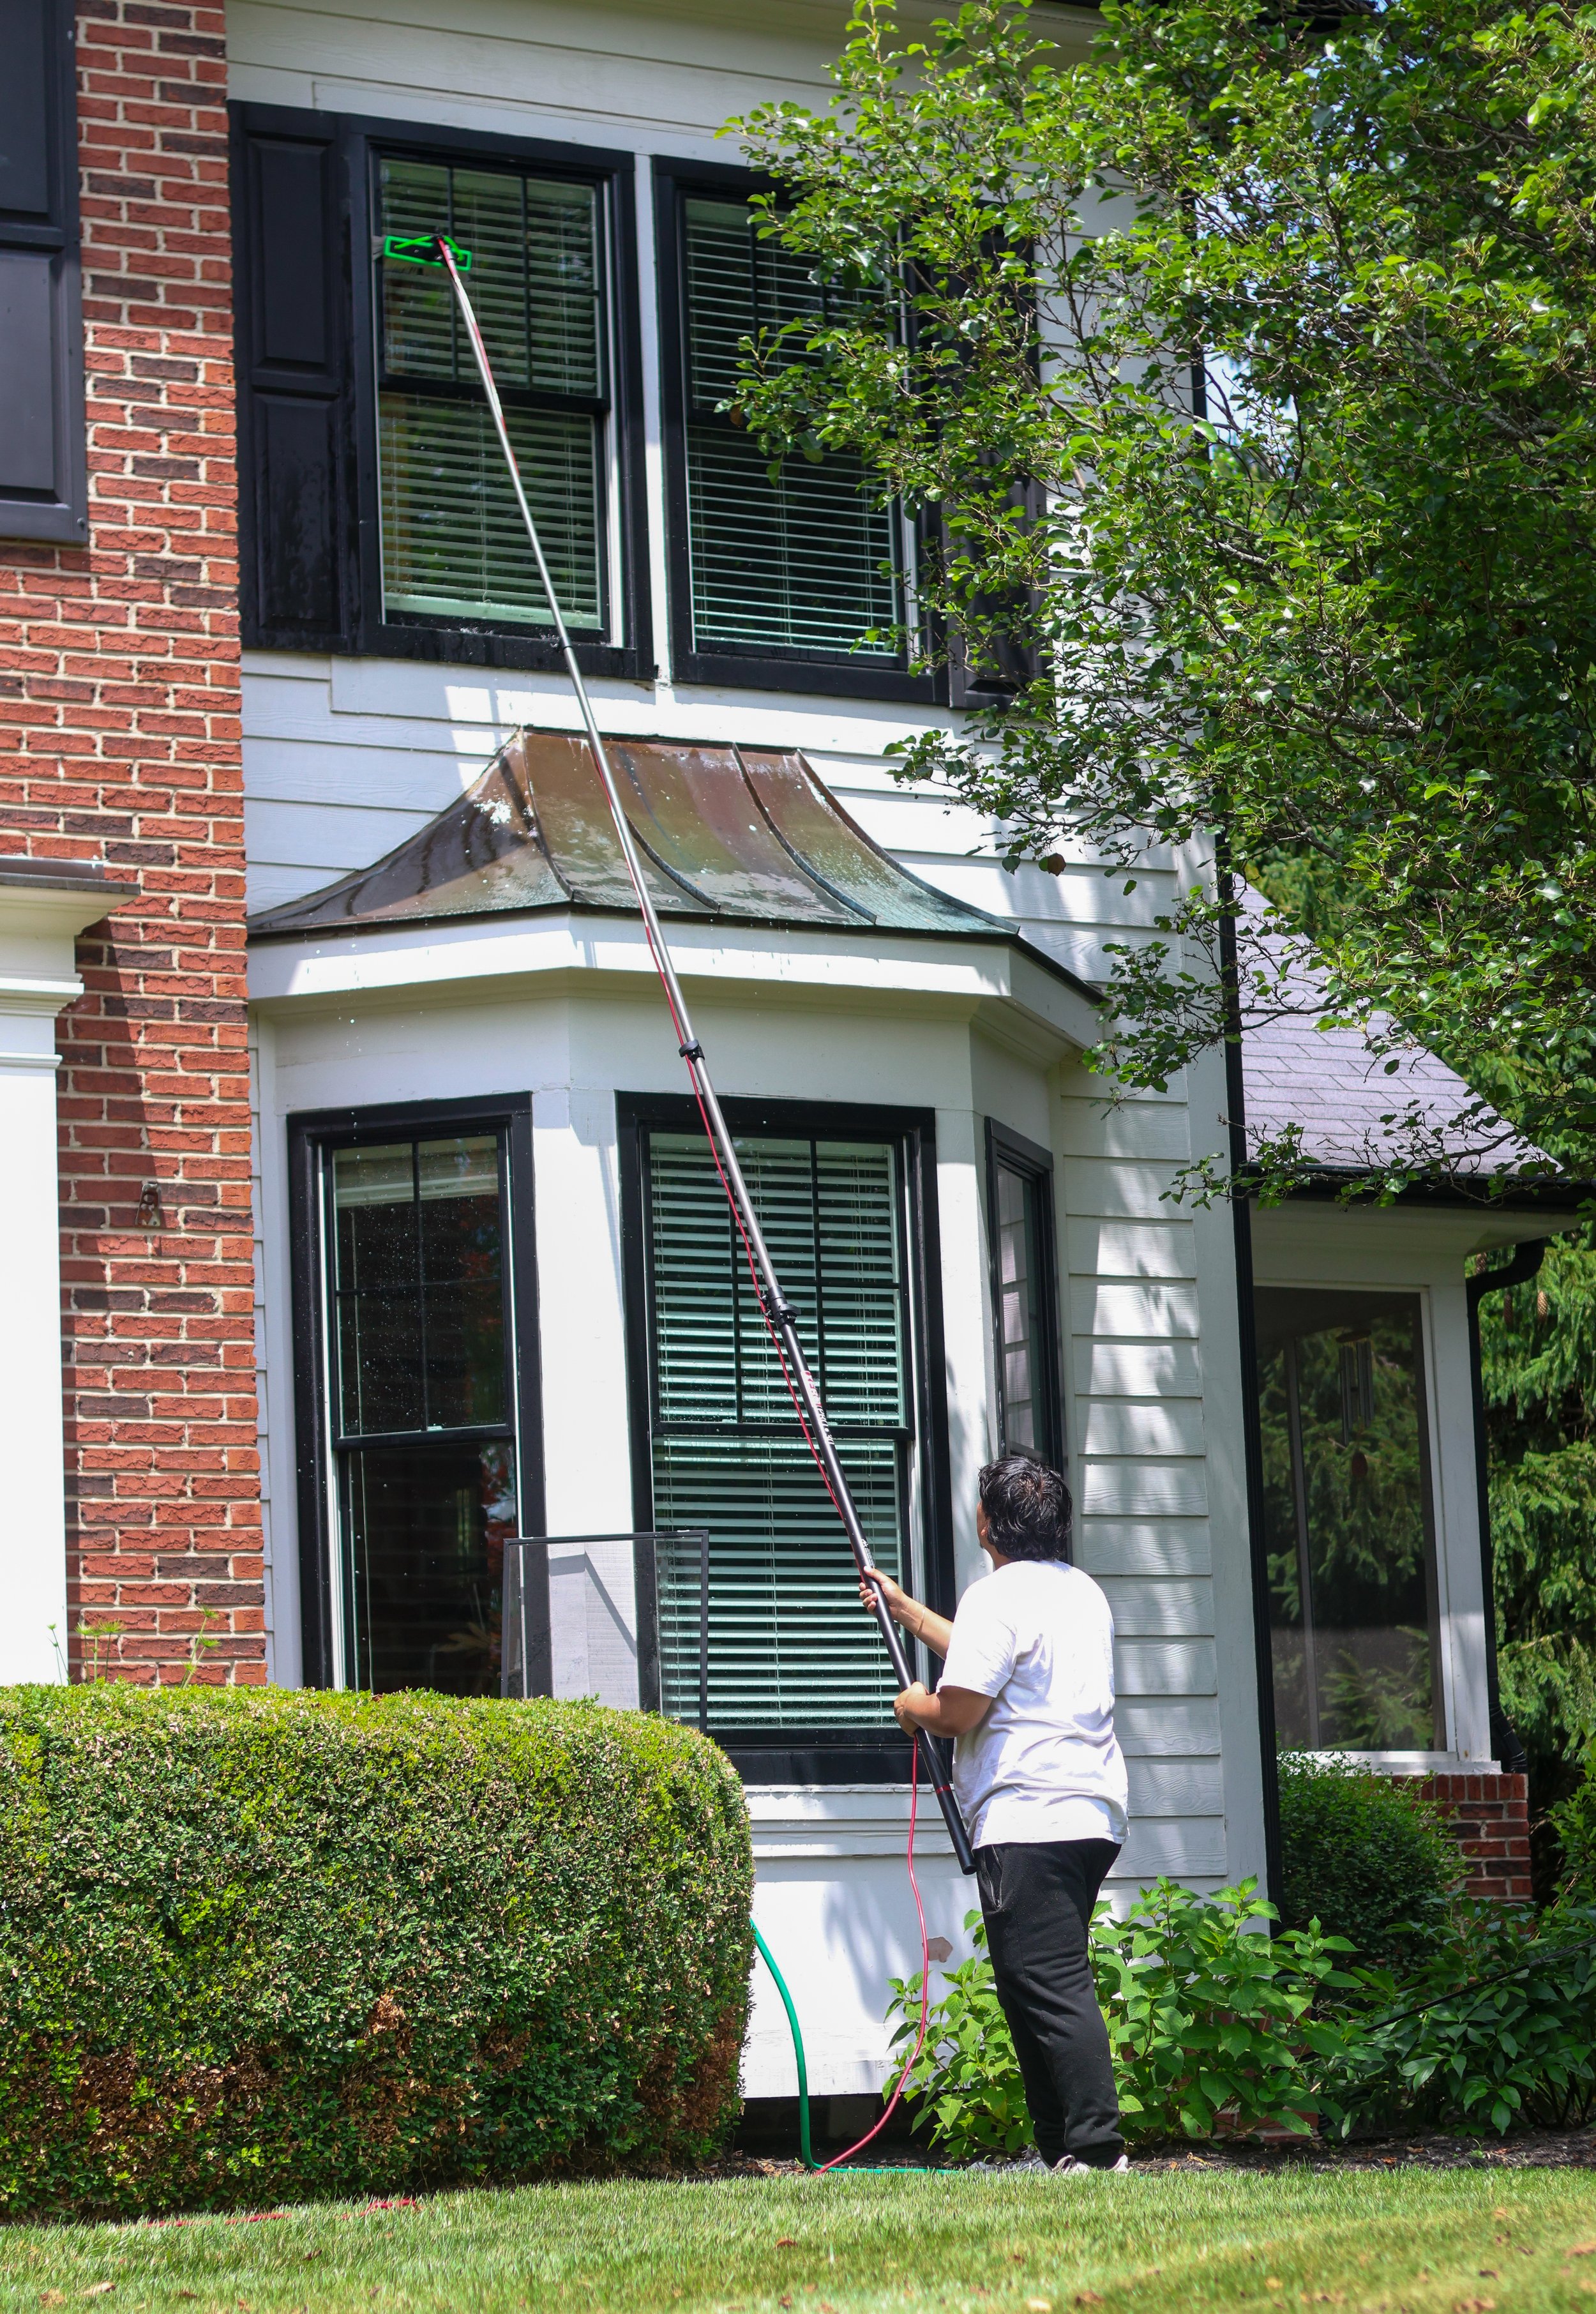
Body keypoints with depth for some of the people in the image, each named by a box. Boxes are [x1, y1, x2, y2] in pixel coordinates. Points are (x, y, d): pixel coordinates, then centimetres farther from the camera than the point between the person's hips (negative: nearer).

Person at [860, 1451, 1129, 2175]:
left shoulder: (997, 1596, -9)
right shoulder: (1082, 1591, 21)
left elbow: (959, 1709, -16)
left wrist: (915, 1708, 7)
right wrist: (906, 1609, 45)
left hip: (1027, 1823, -10)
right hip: (1092, 1816, 10)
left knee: (1050, 1991, -10)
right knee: (1051, 1987, 13)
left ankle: (1096, 2148, -15)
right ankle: (1064, 2148, 13)